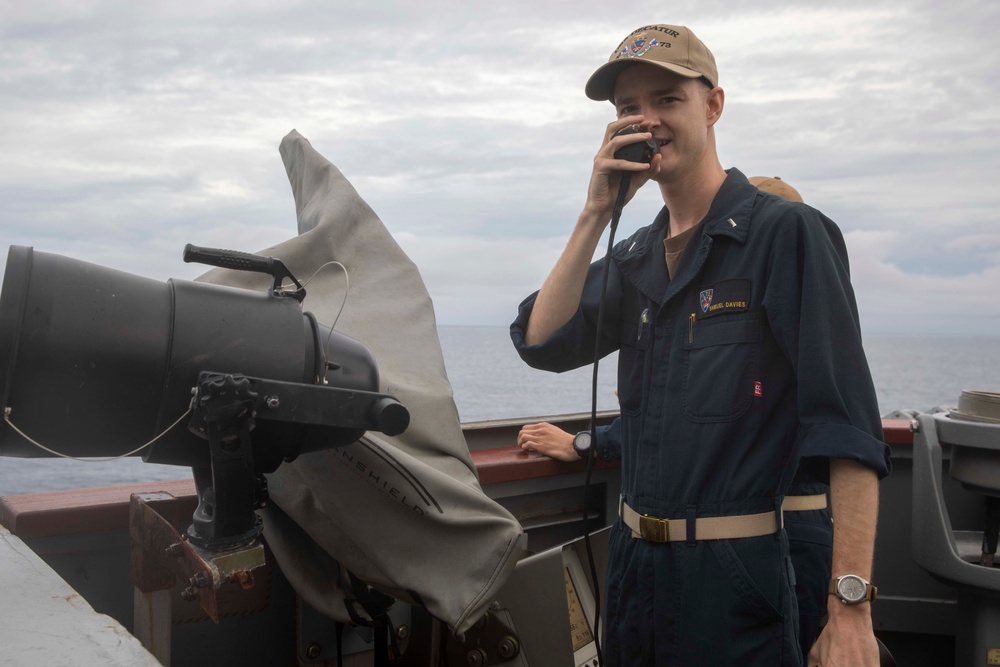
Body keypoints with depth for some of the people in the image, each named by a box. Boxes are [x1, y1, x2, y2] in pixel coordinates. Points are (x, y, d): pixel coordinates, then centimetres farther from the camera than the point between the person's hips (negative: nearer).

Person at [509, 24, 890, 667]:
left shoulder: (787, 233, -12)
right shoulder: (636, 258, 9)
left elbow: (847, 432, -18)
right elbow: (542, 343, -2)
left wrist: (851, 608, -23)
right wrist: (597, 213, -9)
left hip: (734, 574, -6)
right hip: (632, 560, 7)